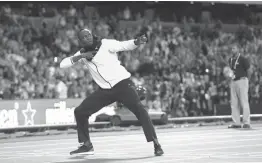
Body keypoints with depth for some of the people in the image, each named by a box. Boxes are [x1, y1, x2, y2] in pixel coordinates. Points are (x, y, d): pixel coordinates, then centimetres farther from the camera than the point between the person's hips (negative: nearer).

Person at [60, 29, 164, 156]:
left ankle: (156, 144, -22)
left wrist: (137, 41, -43)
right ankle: (87, 145, 19)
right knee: (80, 111, 3)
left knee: (139, 109, -25)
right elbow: (62, 64, -3)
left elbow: (124, 45, -22)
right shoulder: (82, 54, 5)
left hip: (122, 84, -5)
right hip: (105, 90, 5)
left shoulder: (105, 44, -9)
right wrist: (81, 56, -17)